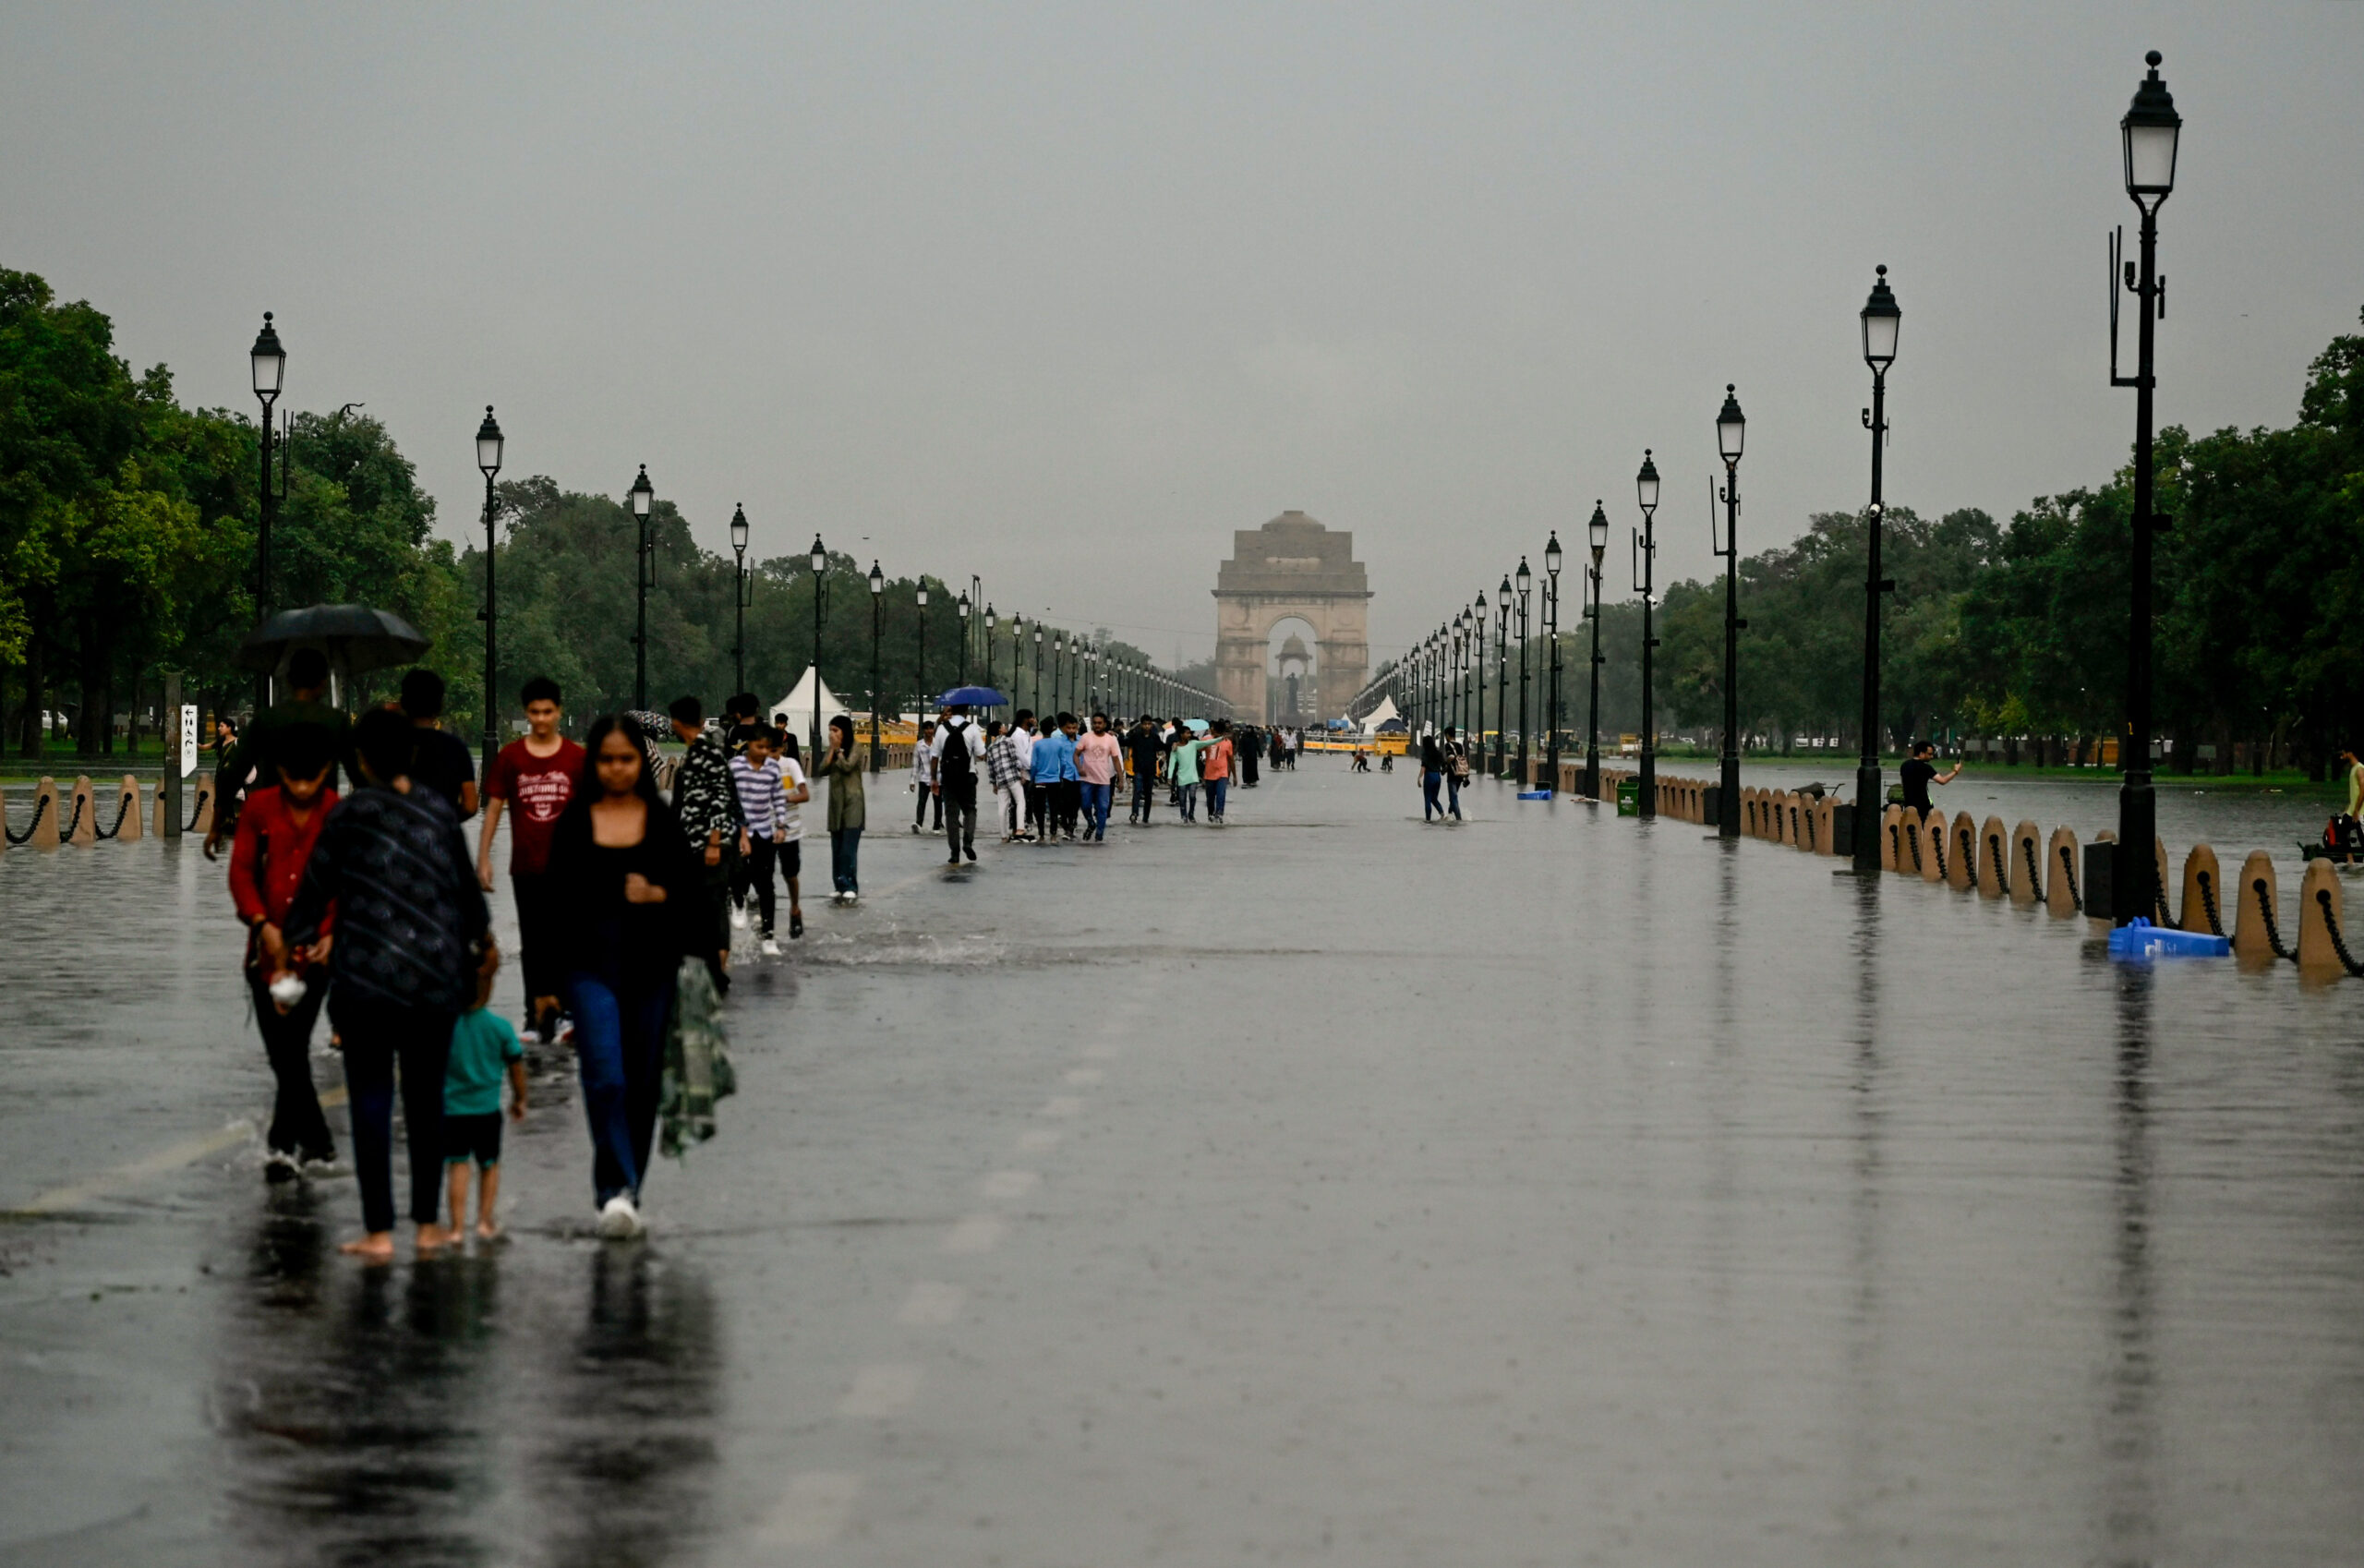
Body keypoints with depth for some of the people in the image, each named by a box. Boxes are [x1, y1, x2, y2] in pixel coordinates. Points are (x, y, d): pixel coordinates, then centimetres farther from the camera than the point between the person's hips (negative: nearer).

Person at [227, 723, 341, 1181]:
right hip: (267, 944, 3)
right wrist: (262, 924, -12)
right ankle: (317, 1141, 21)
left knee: (292, 1042, -16)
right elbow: (241, 870, 1)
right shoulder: (259, 808, 2)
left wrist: (326, 934, -18)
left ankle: (283, 1143, -17)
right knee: (279, 1052, 7)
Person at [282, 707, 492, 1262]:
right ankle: (428, 1224, 15)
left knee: (371, 1099, 1)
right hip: (435, 977, 3)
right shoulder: (439, 811, 6)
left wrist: (305, 935, 19)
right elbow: (466, 885, 16)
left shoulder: (350, 813, -4)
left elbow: (316, 883, 0)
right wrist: (482, 941, 35)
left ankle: (379, 1231, -2)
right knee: (425, 1097, 12)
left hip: (366, 975, -3)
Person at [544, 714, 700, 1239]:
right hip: (591, 964, -2)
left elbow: (694, 895, 4)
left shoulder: (663, 823, 6)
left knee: (643, 1085, 6)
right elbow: (559, 896, 5)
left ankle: (627, 1194, 18)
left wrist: (656, 895, -13)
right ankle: (616, 1191, -21)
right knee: (604, 1077, -16)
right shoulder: (574, 823, 4)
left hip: (651, 966, 2)